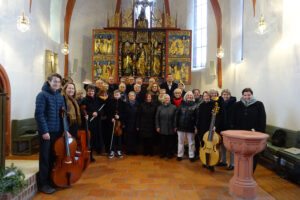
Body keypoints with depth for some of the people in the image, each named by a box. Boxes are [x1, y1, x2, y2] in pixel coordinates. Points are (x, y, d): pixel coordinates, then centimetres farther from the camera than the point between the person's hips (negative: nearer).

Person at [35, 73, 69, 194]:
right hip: (46, 132, -6)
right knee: (45, 158, 3)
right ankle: (43, 184, 15)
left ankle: (53, 180, 28)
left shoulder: (60, 96, 12)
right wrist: (44, 131, -17)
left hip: (58, 131, 6)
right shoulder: (42, 95, -6)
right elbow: (39, 114, -12)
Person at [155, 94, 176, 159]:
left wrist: (175, 126, -3)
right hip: (162, 128, 1)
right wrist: (157, 127, 0)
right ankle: (163, 153, 24)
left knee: (170, 142, 7)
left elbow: (175, 118, 1)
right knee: (163, 141, 7)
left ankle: (169, 153, 24)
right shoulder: (160, 107, 3)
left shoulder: (173, 107, 0)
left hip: (171, 128, -1)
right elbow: (157, 118, 5)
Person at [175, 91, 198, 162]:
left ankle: (191, 156, 23)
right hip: (181, 126, 1)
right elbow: (177, 115, 2)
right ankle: (179, 155, 23)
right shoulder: (181, 104, 3)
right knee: (181, 142, 11)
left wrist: (196, 127, -10)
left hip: (190, 127, -1)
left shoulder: (194, 105, 0)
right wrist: (176, 125, -1)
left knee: (191, 142, 9)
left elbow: (196, 117, -4)